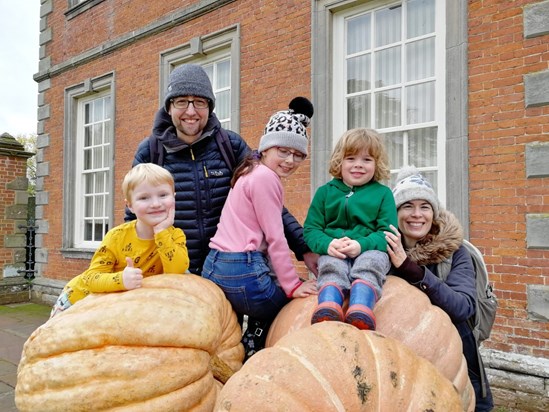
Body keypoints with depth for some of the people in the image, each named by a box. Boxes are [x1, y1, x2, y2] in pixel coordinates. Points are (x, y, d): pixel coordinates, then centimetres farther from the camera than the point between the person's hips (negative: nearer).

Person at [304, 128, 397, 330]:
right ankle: (328, 306, -58)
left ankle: (361, 309, -57)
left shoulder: (382, 193, 14)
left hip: (370, 249, 0)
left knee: (369, 263, -34)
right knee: (332, 268, -32)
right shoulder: (325, 191, 17)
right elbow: (311, 229, 9)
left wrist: (362, 244, -18)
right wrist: (327, 244, -15)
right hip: (333, 252, 1)